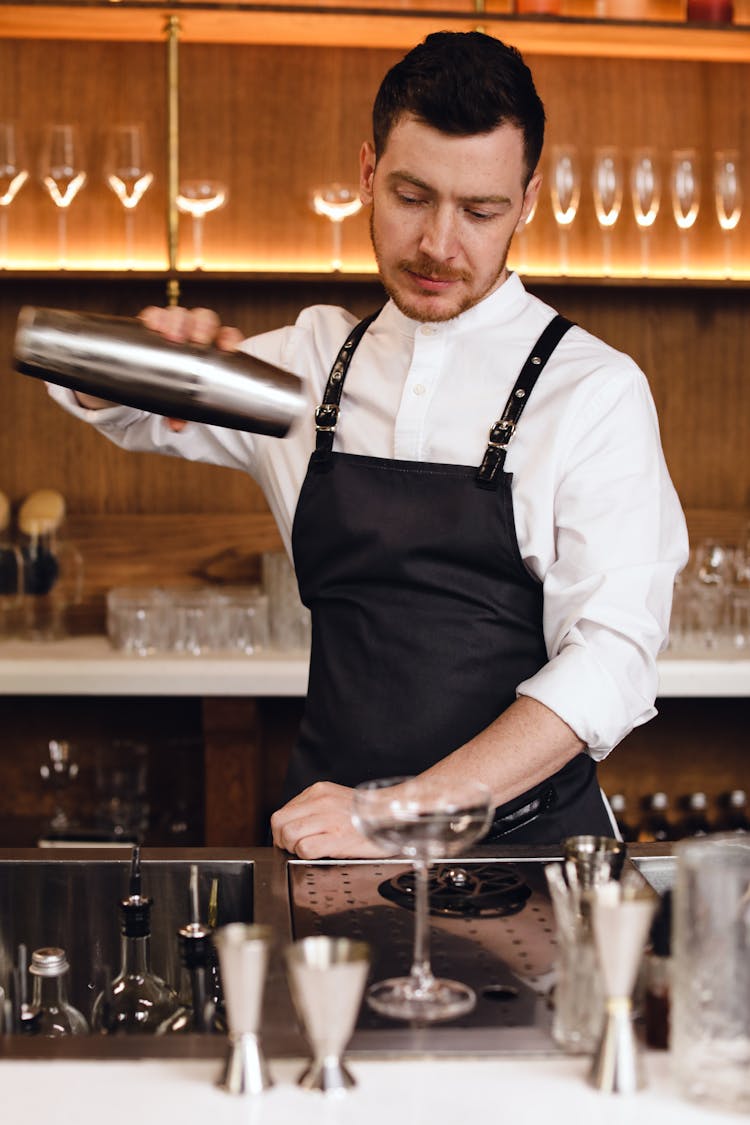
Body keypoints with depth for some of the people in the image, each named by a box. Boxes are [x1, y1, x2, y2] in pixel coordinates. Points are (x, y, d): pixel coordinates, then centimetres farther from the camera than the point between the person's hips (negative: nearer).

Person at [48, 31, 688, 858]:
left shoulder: (592, 391, -3)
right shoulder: (314, 363, 11)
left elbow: (610, 663, -12)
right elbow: (105, 398, 22)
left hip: (522, 847, -3)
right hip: (334, 834, 3)